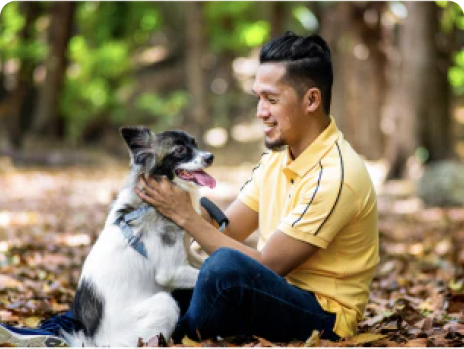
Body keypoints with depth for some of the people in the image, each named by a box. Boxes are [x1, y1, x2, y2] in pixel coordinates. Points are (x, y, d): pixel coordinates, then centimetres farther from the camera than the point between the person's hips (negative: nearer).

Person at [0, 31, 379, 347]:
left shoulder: (335, 176, -22)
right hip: (273, 298, 9)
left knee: (226, 266, -33)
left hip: (324, 317, -9)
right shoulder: (277, 156, 8)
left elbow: (265, 267, -22)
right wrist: (173, 202, -13)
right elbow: (227, 231, 4)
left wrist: (186, 216, -18)